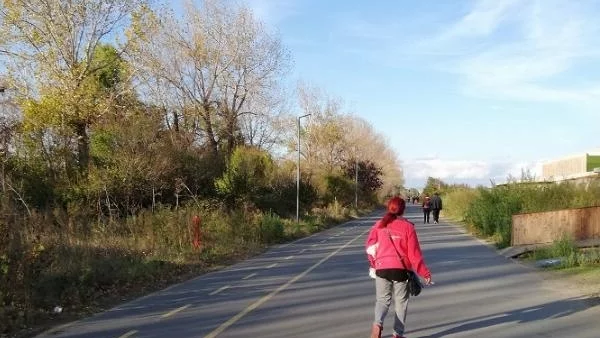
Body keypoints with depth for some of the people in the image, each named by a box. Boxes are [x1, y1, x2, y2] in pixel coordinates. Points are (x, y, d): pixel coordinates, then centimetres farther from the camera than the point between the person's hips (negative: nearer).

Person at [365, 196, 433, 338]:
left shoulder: (379, 225, 2)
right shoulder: (408, 226, -4)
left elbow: (370, 246, 4)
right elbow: (414, 253, -5)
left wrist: (374, 263, 21)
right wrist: (425, 273, 2)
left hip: (382, 268, 2)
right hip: (401, 269, -2)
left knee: (382, 299, 15)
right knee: (401, 302, 14)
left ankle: (377, 323, -11)